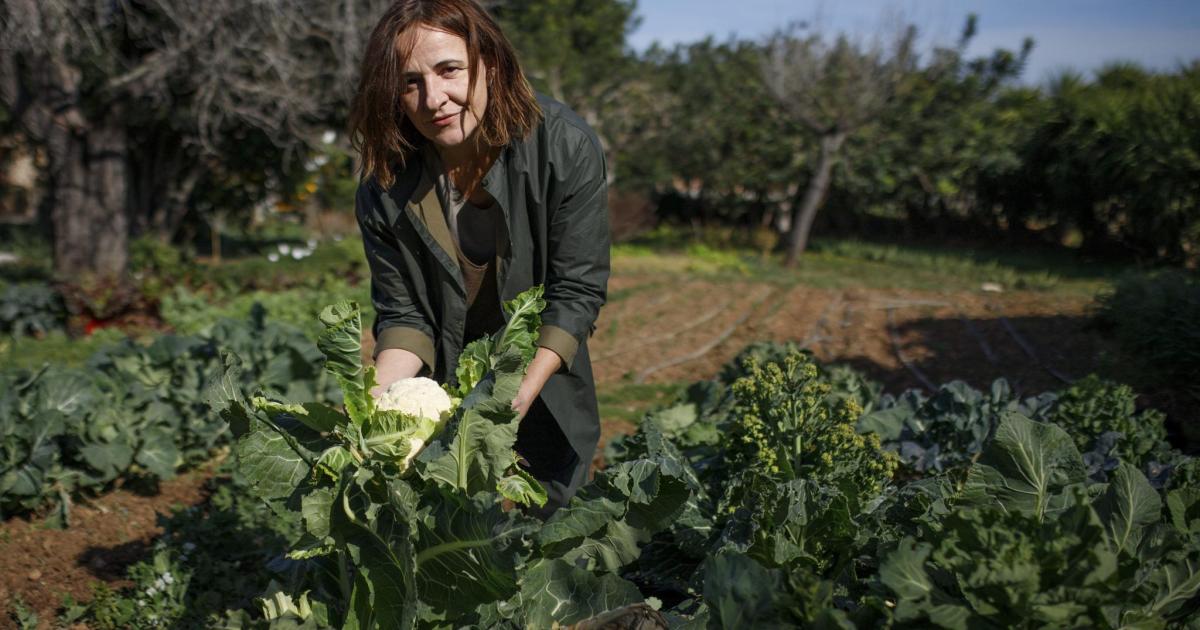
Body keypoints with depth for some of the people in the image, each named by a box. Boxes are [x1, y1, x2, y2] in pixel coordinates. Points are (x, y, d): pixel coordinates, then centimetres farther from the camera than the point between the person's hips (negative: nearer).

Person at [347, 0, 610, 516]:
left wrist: (522, 394, -30)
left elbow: (577, 291, -20)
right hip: (441, 390, 1)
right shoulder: (385, 185, -18)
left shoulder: (566, 149, -23)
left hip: (544, 385, 0)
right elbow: (403, 315, -12)